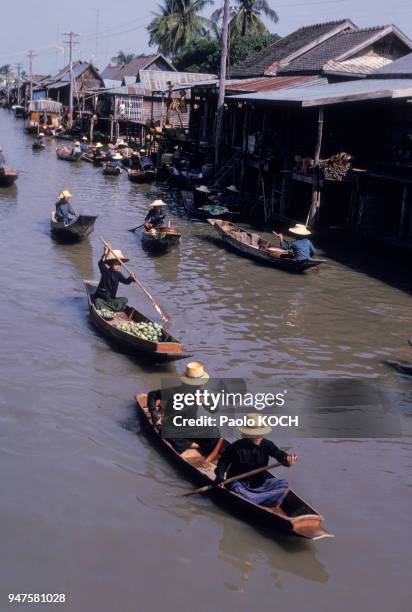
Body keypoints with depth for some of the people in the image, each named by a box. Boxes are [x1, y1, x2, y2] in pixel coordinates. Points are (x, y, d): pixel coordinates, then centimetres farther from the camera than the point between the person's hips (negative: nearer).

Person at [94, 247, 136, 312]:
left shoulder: (118, 274, 4)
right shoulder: (105, 271, -12)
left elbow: (126, 281, -6)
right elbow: (100, 264, -32)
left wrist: (131, 278, -30)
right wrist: (105, 253, -46)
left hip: (112, 299, 5)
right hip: (101, 298, -5)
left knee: (124, 300, -14)